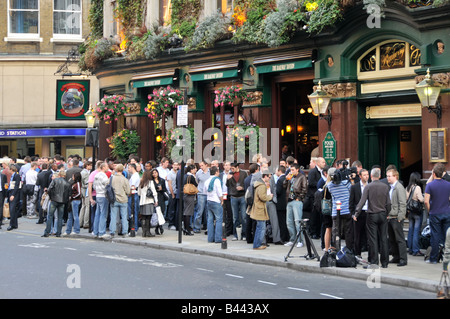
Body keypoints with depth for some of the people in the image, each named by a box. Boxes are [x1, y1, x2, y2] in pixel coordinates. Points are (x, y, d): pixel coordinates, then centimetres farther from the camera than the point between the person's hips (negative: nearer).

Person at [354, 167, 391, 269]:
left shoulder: (368, 187, -7)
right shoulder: (385, 186, 2)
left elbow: (362, 201, -10)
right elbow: (388, 203, 4)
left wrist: (356, 214, -5)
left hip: (372, 215, -3)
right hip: (383, 215, 3)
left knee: (373, 239, -1)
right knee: (383, 239, 7)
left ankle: (374, 262, -2)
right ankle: (384, 262, 10)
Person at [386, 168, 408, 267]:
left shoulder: (399, 188, -11)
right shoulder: (390, 187, 15)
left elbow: (402, 204, -15)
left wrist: (400, 217, -18)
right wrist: (387, 215, 13)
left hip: (396, 218, -9)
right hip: (389, 217, 9)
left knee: (400, 239, -5)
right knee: (392, 239, 12)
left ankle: (403, 259, -1)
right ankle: (396, 257, 21)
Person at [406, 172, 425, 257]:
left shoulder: (407, 188, 4)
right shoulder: (417, 188, -15)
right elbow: (421, 200, -18)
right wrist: (423, 196, 1)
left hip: (410, 211, 7)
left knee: (411, 230, 13)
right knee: (416, 230, -4)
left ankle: (410, 249, 18)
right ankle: (416, 250, -3)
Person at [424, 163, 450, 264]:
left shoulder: (430, 185, -9)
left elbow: (426, 201, -13)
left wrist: (429, 210, 2)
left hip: (435, 214, -3)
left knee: (435, 237, 1)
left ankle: (433, 258, 6)